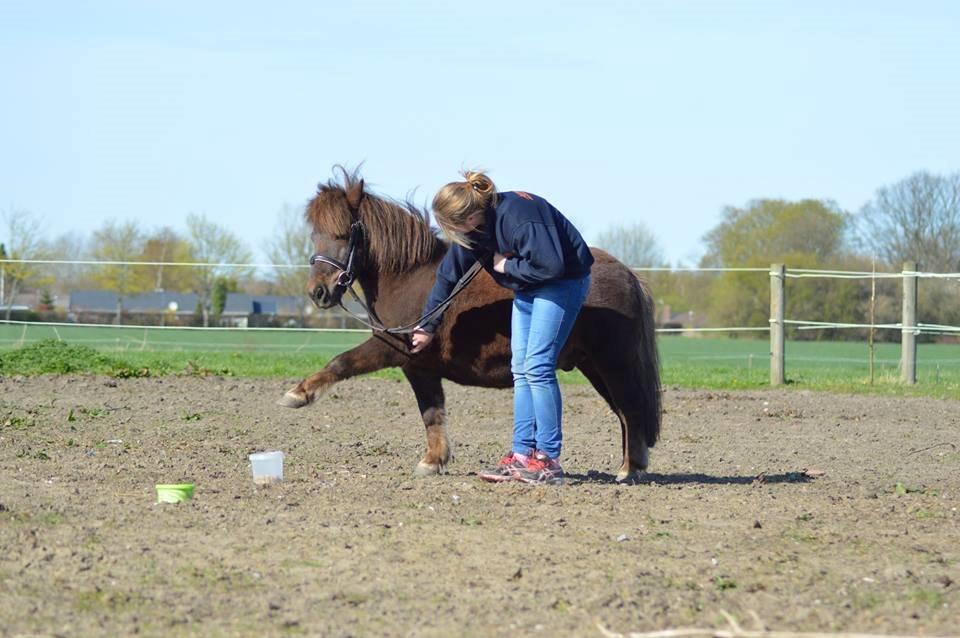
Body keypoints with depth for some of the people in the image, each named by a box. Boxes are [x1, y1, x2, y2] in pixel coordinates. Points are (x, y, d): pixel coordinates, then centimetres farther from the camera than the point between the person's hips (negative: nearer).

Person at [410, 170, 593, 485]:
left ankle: (548, 460, -14)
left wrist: (506, 265, -22)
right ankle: (522, 455, 5)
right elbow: (449, 276, 8)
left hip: (563, 282, -9)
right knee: (521, 369, 4)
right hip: (527, 289, 9)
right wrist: (429, 326, 14)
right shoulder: (471, 228, -5)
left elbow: (551, 266, -35)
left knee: (537, 365, -16)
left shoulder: (518, 217, -31)